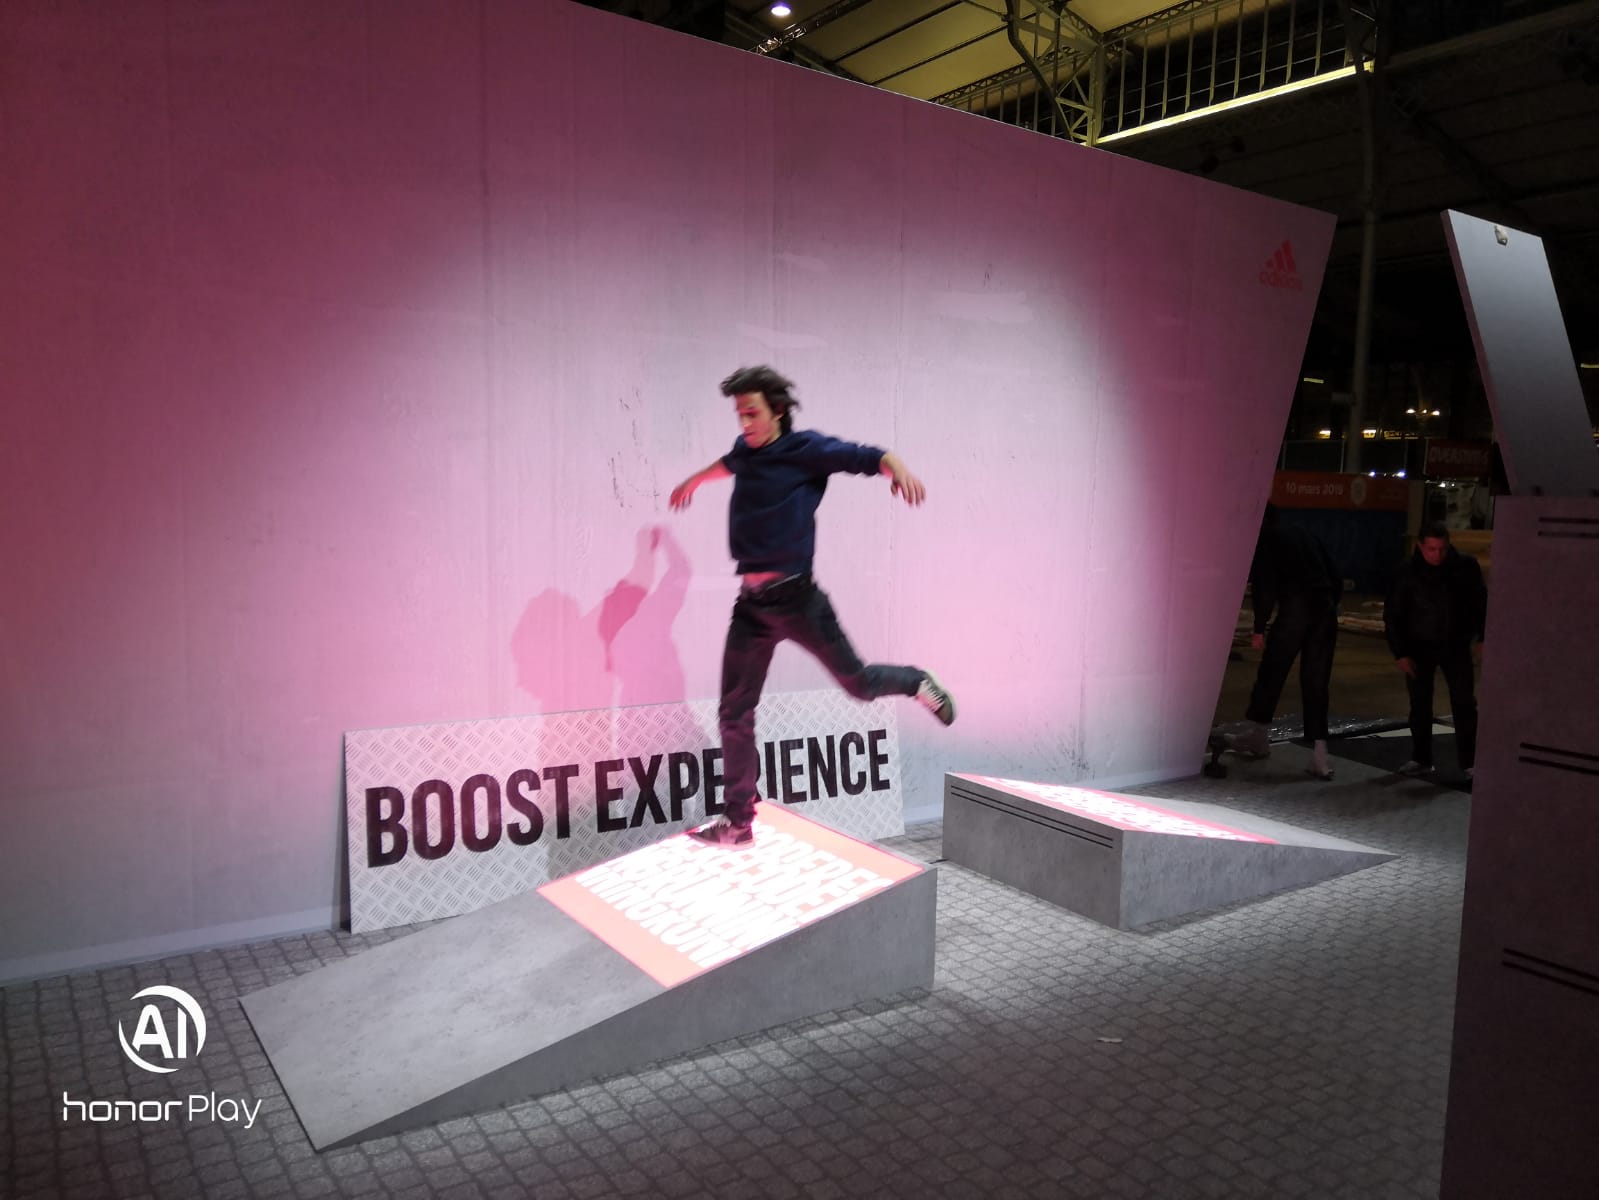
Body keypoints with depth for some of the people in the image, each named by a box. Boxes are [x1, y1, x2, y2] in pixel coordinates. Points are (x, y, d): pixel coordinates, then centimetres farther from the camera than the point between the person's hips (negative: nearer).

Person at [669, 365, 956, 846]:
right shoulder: (746, 449, 11)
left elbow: (870, 457, -15)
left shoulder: (806, 448, -7)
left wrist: (897, 468, -38)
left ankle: (916, 683, 38)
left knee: (857, 682, 4)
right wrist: (693, 480, 54)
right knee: (735, 712, 4)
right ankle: (738, 821, 13)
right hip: (750, 603, 6)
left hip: (795, 596, -6)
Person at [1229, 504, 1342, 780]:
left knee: (1271, 674, 11)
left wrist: (1259, 627, -4)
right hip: (1325, 612, 5)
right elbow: (1336, 579, 17)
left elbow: (1265, 586, -8)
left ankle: (1256, 734, 25)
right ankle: (1319, 757, 3)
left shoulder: (1264, 540, 3)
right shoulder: (1306, 535, 21)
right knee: (1316, 683, 7)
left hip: (1293, 610, -5)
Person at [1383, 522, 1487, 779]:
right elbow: (1392, 615, -4)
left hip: (1455, 645, 0)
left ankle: (1469, 762, 4)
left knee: (1464, 703, -2)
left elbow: (1480, 602, 4)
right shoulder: (1408, 573, -11)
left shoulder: (1465, 566, -8)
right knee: (1420, 704, 5)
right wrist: (1400, 653, -7)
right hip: (1419, 647, 0)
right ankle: (1421, 759, 16)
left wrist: (1482, 635, -2)